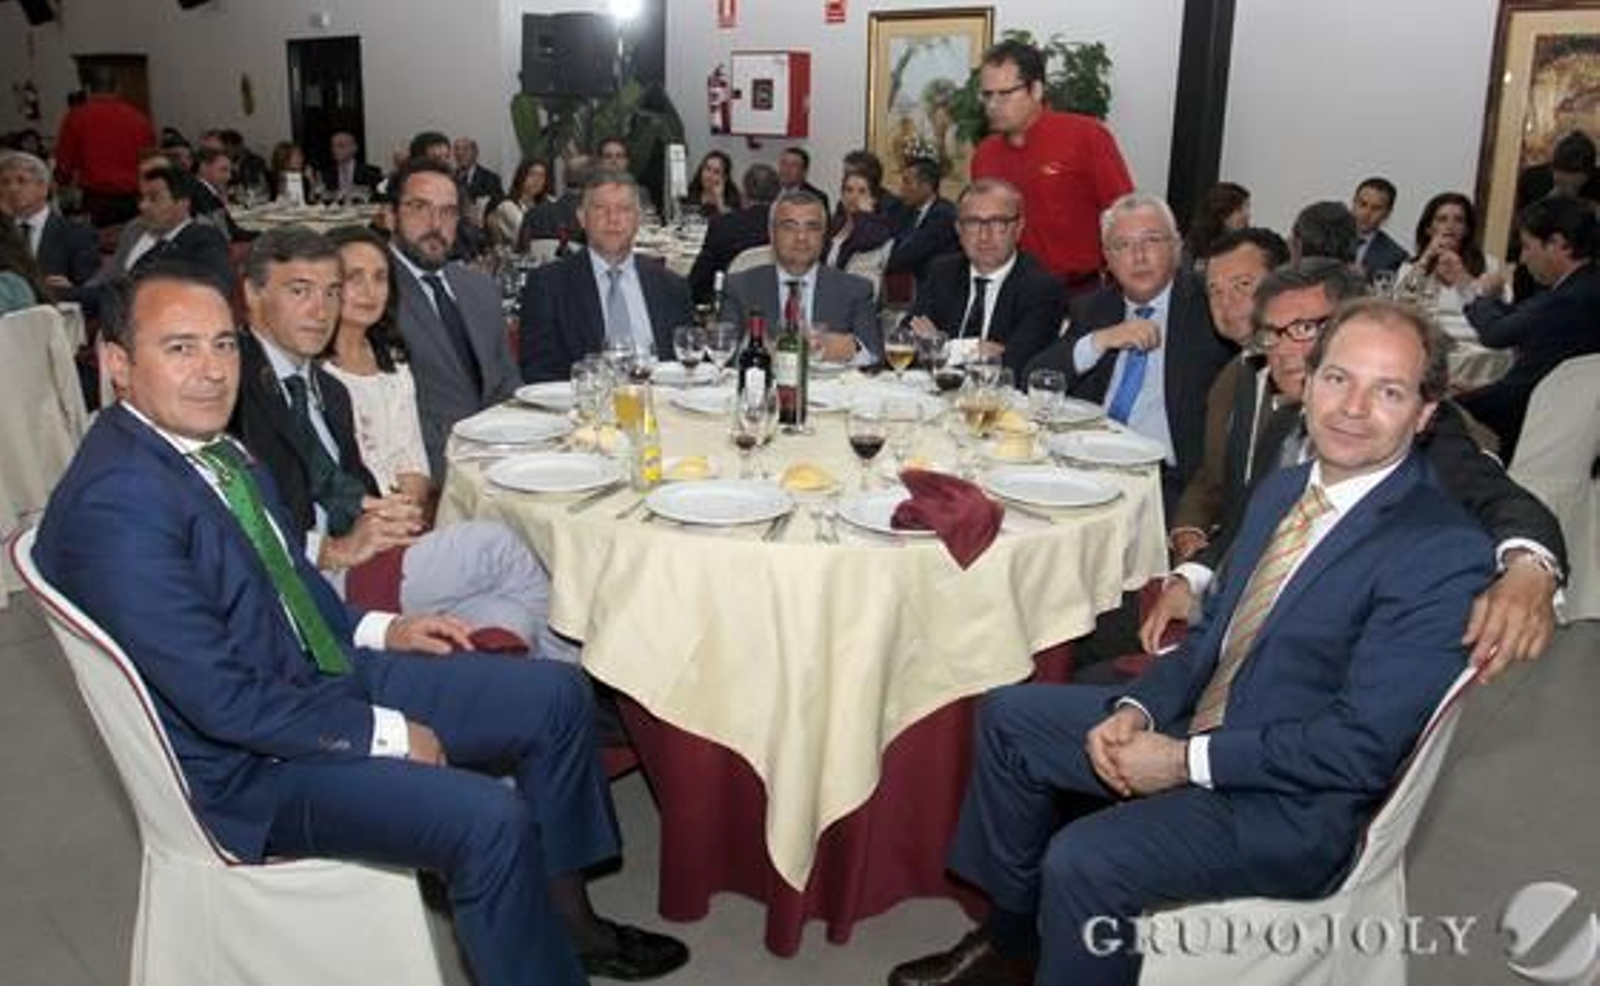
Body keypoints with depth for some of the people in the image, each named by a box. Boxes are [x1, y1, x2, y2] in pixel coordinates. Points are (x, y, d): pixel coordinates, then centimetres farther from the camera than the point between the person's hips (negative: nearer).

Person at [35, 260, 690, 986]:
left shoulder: (213, 446, 4)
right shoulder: (113, 502, -24)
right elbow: (221, 698, -25)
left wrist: (377, 630, 6)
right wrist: (382, 733, -18)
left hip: (335, 676, 9)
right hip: (252, 762, -9)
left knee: (556, 695, 5)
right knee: (490, 820, -27)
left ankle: (566, 920, 18)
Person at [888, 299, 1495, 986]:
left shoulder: (1446, 554, -20)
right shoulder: (1281, 490, 7)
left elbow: (1362, 745, -23)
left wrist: (1186, 761, -20)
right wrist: (1136, 709, -6)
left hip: (1293, 807, -9)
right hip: (1193, 727, 9)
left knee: (1082, 860, -28)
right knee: (1007, 715, 9)